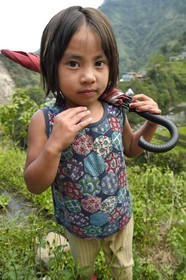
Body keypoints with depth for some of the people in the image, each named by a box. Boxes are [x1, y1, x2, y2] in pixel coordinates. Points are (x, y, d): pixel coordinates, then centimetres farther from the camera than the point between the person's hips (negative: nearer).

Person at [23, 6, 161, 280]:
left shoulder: (115, 112, -16)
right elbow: (34, 185, -23)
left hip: (121, 218, 2)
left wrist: (150, 124, -14)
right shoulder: (45, 120, -25)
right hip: (78, 228, -1)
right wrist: (54, 144, -39)